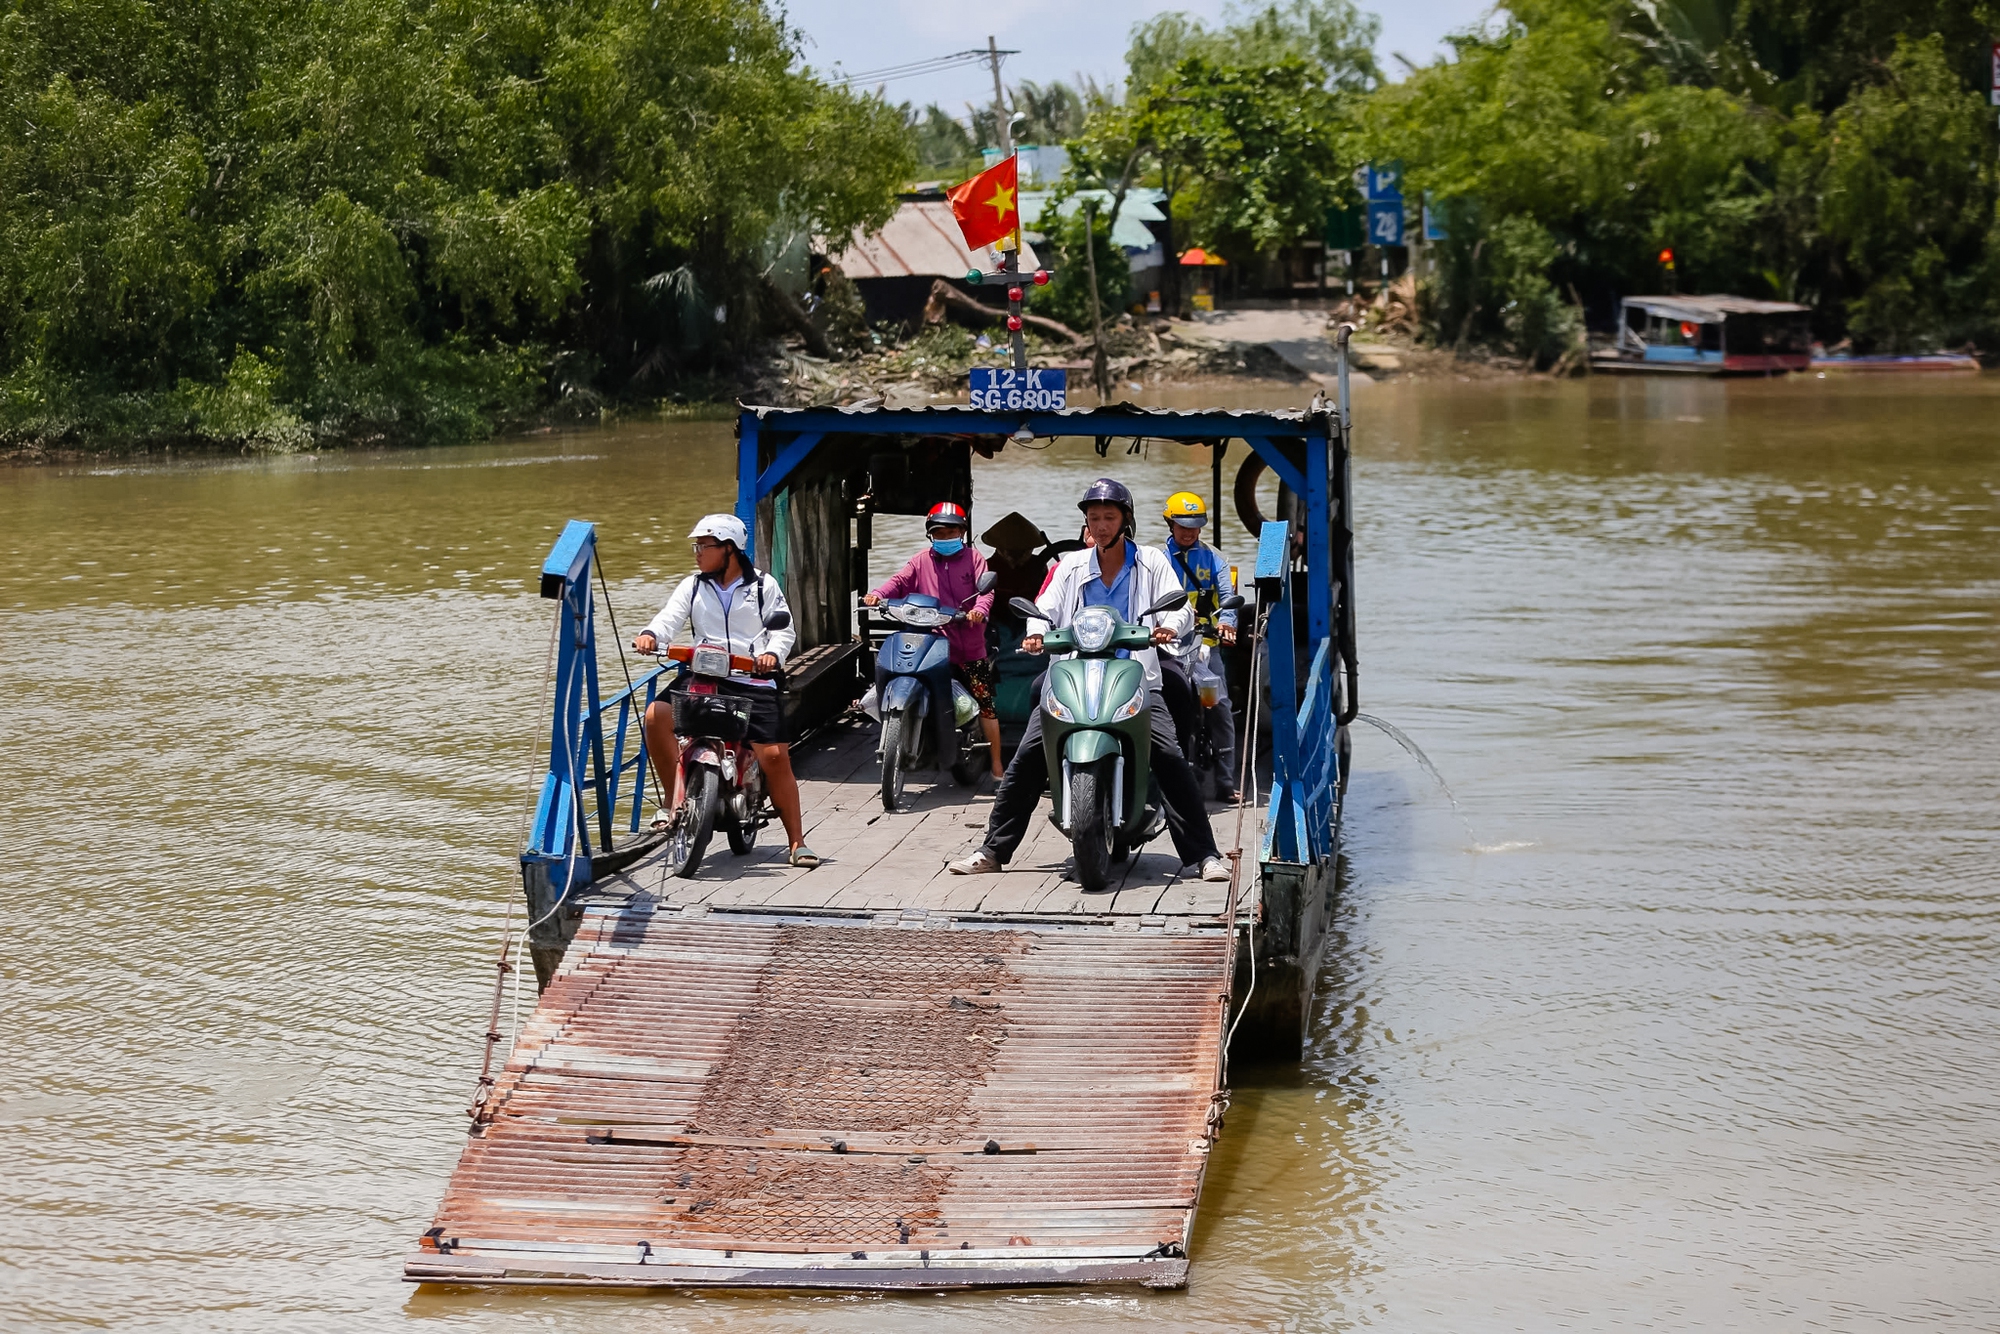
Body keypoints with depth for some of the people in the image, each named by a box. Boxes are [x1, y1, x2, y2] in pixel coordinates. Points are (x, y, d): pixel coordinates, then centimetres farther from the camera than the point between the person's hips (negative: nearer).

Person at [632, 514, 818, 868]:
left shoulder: (763, 586, 7)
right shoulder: (693, 586, 13)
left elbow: (784, 629, 4)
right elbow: (670, 618, -1)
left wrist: (773, 653, -18)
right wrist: (650, 635, -24)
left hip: (753, 683, -2)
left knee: (775, 757, -12)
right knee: (656, 715, -23)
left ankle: (796, 842, -1)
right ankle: (677, 798, -11)